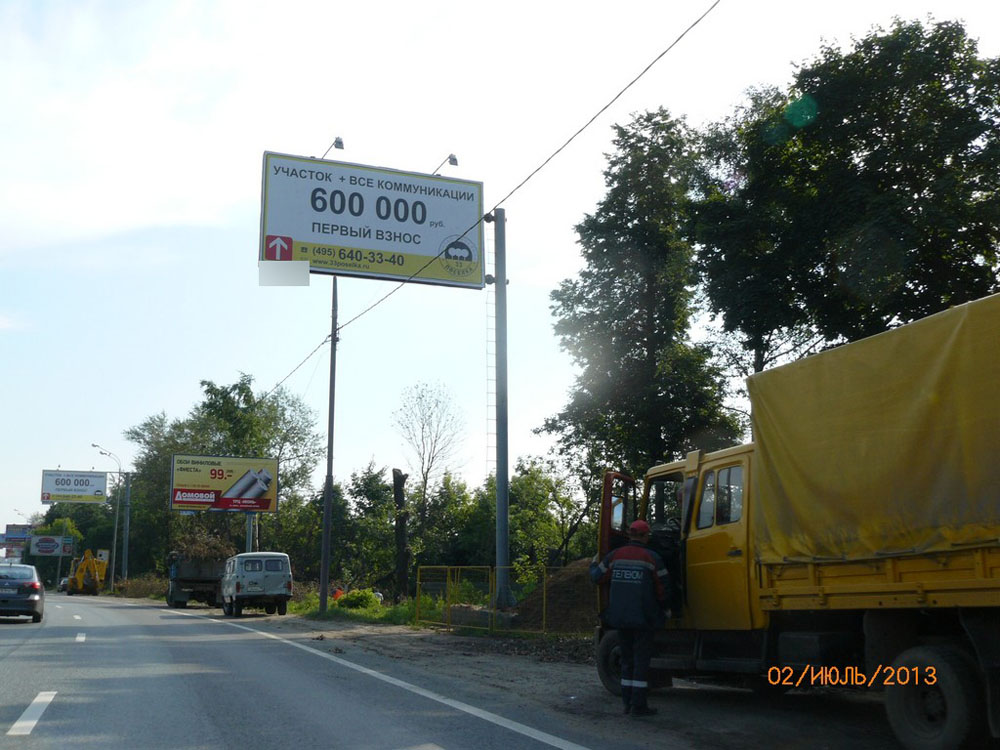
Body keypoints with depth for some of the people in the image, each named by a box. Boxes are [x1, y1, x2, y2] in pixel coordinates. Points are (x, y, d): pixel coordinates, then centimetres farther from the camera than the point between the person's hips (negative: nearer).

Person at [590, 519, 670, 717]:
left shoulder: (615, 556, 2)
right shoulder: (652, 558, -6)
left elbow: (597, 577, 10)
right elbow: (662, 589, -1)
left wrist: (593, 564, 32)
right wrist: (664, 609, 16)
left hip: (620, 617, 4)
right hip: (644, 617, -4)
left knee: (627, 659, 15)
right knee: (641, 659, 0)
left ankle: (628, 703, 17)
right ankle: (638, 705, -1)